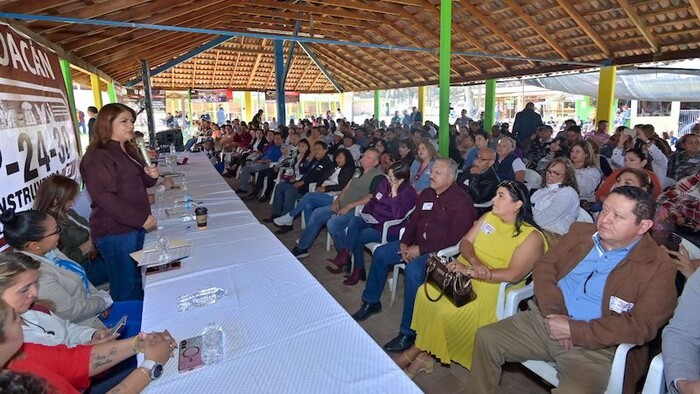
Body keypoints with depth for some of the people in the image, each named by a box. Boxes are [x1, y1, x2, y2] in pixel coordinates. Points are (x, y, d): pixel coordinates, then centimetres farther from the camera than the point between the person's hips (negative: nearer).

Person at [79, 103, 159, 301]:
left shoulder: (128, 150, 14)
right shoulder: (97, 157, -13)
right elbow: (105, 198, -22)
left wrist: (150, 175, 2)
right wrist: (142, 218, -23)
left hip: (136, 226, 9)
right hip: (115, 232, -9)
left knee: (137, 280, 18)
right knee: (126, 288, 1)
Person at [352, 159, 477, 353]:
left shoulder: (462, 201, -15)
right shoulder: (427, 194, 9)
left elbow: (455, 238, -21)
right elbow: (413, 220, 14)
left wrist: (421, 250, -21)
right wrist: (405, 243, -4)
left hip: (440, 251, -8)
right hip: (417, 244, 8)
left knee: (413, 270, -34)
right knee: (380, 253, 1)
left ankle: (408, 332, -21)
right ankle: (371, 302, 19)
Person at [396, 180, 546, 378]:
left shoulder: (531, 236, -9)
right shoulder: (489, 217, 10)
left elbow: (513, 275, -20)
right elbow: (465, 241, 7)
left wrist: (470, 272, -27)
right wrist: (474, 261, -17)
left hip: (493, 287, -5)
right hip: (463, 275, 6)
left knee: (447, 311, -26)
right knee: (426, 293, -19)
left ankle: (417, 351, -1)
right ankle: (423, 353, -7)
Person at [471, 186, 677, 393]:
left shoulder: (658, 267, -6)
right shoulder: (580, 231, 8)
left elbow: (642, 326, -13)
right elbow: (544, 267, 5)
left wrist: (574, 330, -18)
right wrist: (553, 311, -11)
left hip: (597, 346, -4)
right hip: (546, 320, 5)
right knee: (486, 338, -8)